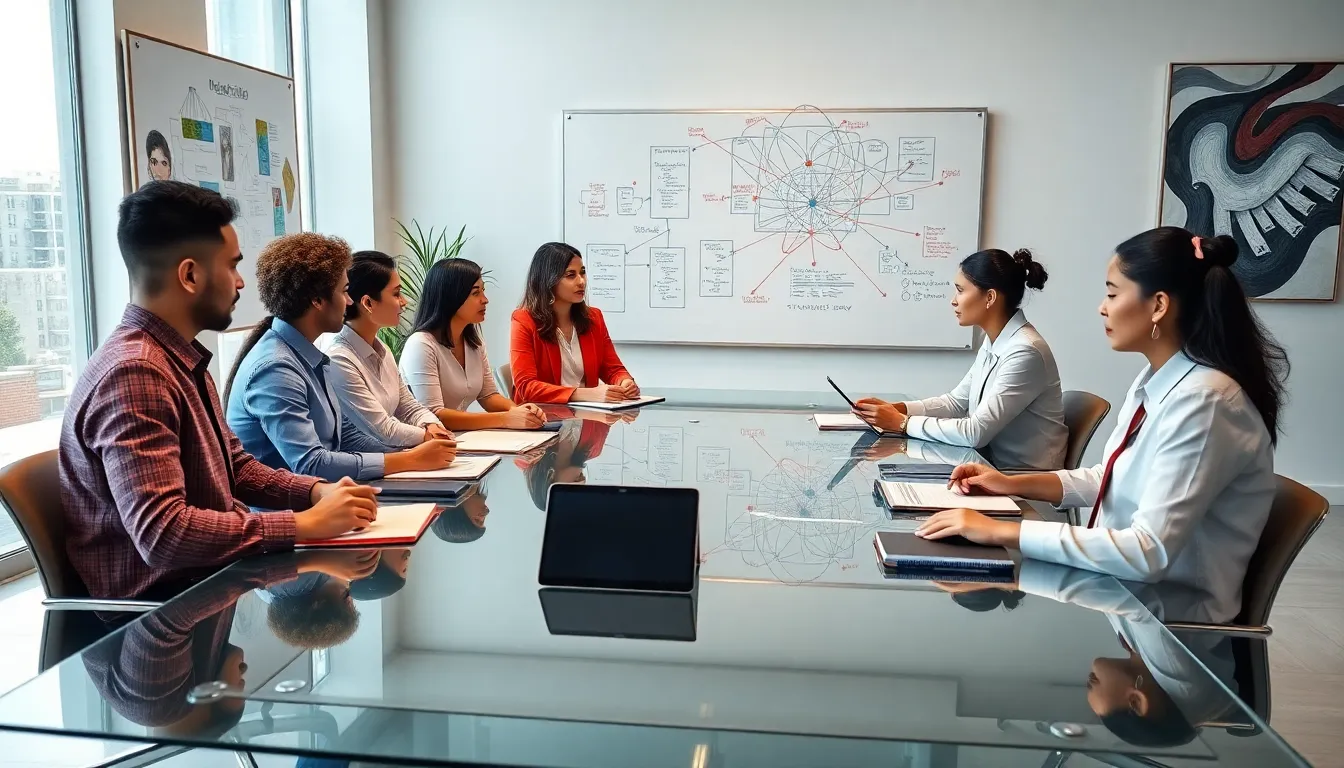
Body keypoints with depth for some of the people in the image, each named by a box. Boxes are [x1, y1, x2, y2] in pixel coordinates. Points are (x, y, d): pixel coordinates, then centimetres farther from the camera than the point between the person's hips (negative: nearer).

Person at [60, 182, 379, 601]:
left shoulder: (183, 360, 10)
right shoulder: (134, 373, -22)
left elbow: (235, 468, 17)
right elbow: (162, 534, -30)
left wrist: (317, 491, 0)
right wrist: (305, 524, -25)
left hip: (205, 574, 9)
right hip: (162, 600, -9)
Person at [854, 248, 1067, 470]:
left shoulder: (1025, 352, -24)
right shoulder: (993, 342, 5)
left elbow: (975, 433, -26)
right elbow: (957, 401, 10)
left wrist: (903, 423, -19)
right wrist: (898, 409, -3)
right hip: (995, 464, 7)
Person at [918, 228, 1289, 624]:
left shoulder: (1202, 402, -25)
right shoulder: (1154, 380, 3)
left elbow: (1150, 553, -30)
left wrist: (1004, 531, -30)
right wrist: (1014, 484, 5)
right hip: (1128, 583, 7)